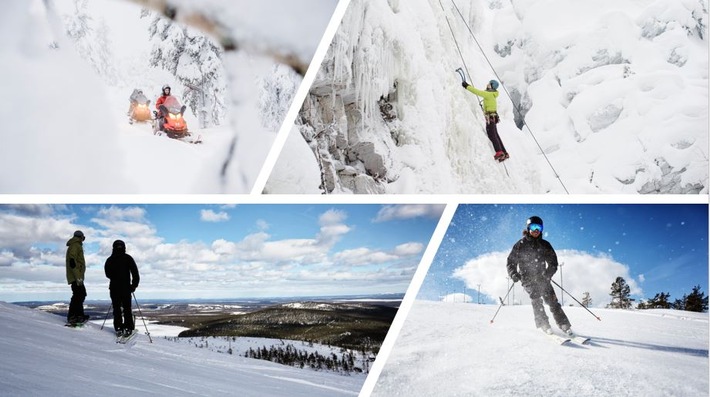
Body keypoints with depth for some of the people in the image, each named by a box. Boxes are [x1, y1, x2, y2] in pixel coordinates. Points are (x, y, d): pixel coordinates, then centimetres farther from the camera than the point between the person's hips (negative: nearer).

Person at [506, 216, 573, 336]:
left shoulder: (545, 244, 11)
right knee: (536, 300, -18)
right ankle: (544, 326, -16)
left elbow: (553, 261, 10)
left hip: (542, 277, 2)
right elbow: (511, 261, 6)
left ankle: (565, 327, -5)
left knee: (552, 301, -7)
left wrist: (549, 273, -7)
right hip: (527, 278, -2)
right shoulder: (520, 245, 4)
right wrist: (513, 274, -11)